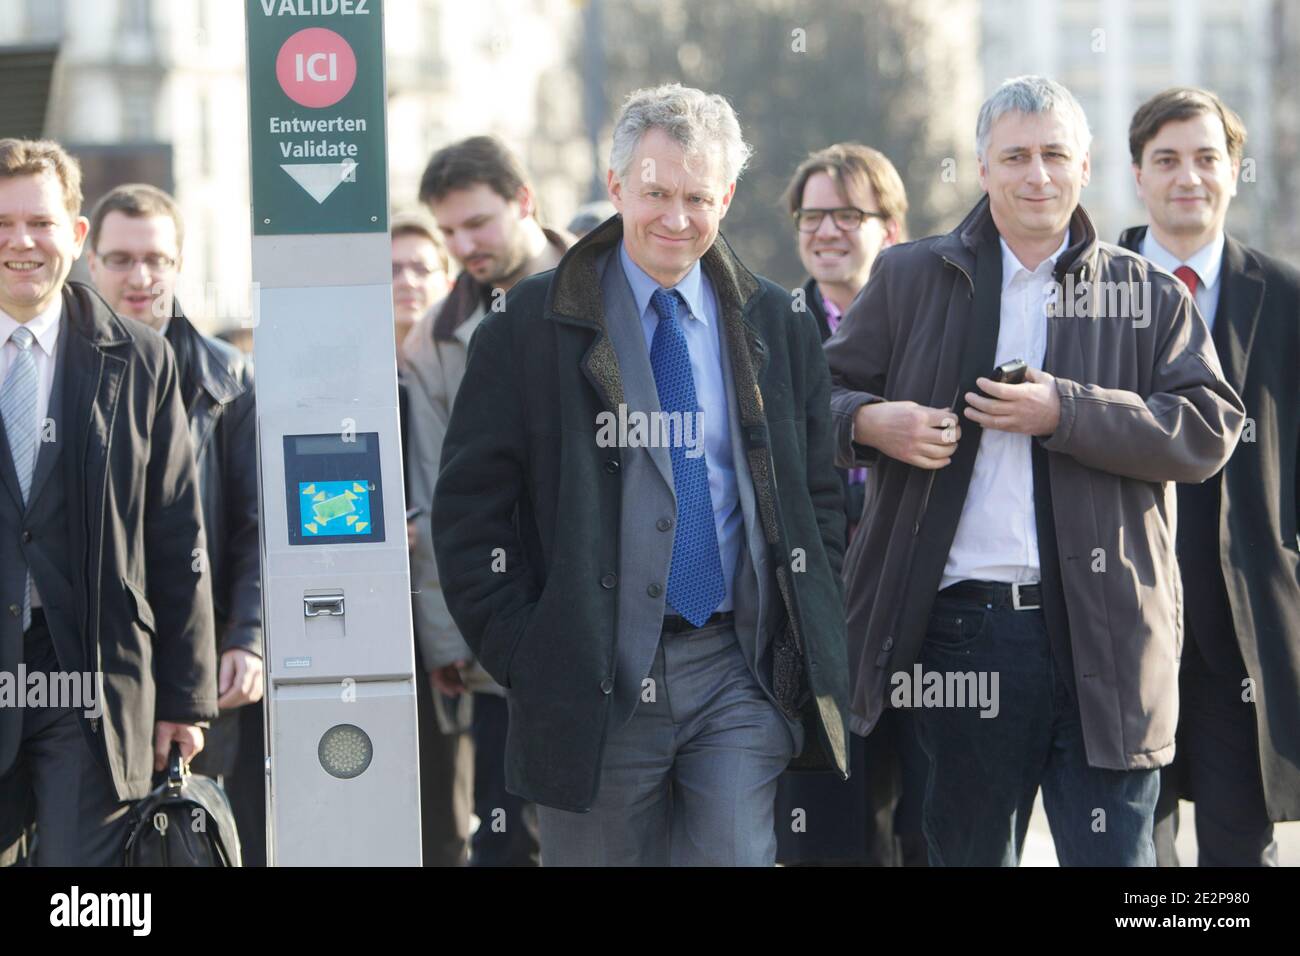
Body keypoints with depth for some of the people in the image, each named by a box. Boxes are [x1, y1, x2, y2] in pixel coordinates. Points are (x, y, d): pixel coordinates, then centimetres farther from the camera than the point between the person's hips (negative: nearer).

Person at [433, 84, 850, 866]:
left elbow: (818, 499, 15)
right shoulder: (534, 327, 1)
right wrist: (522, 656, -7)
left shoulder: (776, 328, 10)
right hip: (593, 683, -2)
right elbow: (469, 508, -1)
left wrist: (809, 642, 5)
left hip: (739, 677, 2)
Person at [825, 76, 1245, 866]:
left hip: (1102, 632, -1)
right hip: (960, 625, 1)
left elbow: (1209, 431, -4)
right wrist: (870, 422, -9)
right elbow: (820, 398, 14)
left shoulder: (1150, 296, 7)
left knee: (1111, 851, -2)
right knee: (968, 851, 11)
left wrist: (1065, 414, -14)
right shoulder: (910, 280, 11)